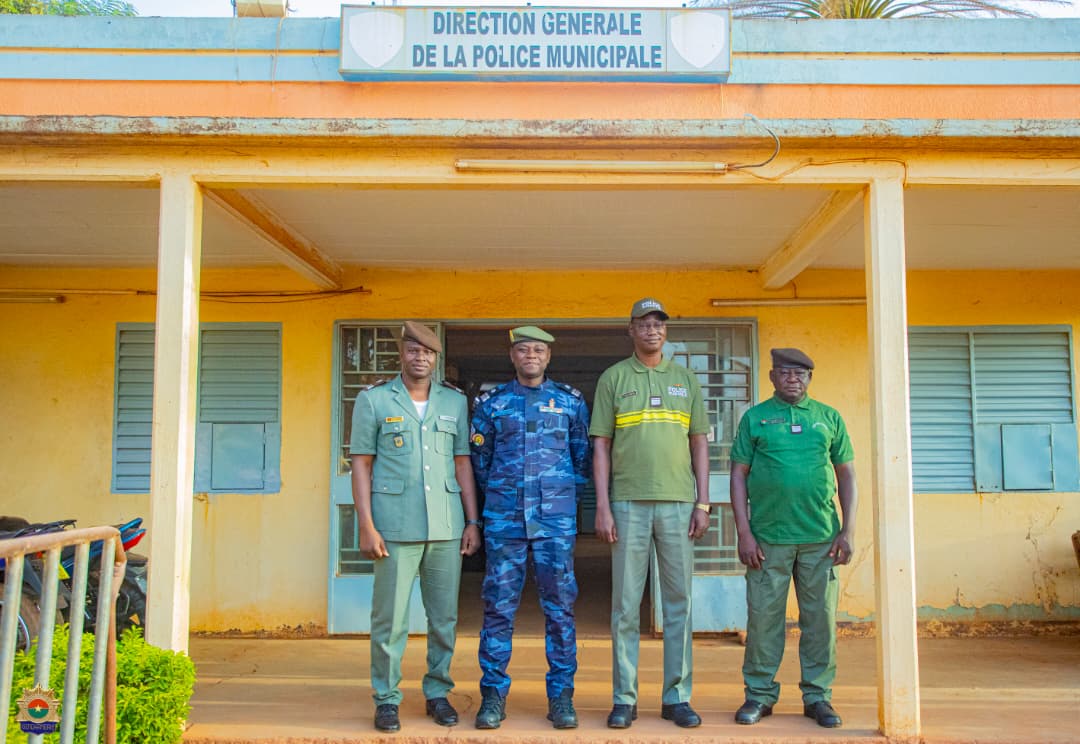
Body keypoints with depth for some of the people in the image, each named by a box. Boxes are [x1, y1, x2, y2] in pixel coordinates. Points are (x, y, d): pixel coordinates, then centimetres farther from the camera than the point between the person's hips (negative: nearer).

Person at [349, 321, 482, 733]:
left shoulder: (455, 401, 11)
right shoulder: (373, 399, 4)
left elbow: (463, 463, 13)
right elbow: (361, 464, 1)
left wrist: (473, 521, 7)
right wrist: (366, 526, -6)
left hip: (446, 525, 3)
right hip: (395, 525, -3)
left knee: (444, 616, 8)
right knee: (390, 618, 1)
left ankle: (438, 693, 23)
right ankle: (386, 699, 15)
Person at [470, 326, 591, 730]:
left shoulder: (570, 401, 7)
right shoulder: (491, 403, 7)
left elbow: (583, 454, 13)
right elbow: (479, 458, 14)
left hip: (556, 518, 0)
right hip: (504, 517, 0)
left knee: (559, 605, 3)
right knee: (499, 605, 2)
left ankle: (561, 695, 13)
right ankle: (493, 693, 12)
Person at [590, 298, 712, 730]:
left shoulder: (685, 379, 13)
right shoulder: (613, 378, 7)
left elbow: (699, 443, 12)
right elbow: (601, 446, 3)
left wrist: (703, 503, 4)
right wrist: (603, 507, -4)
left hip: (678, 502, 2)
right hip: (629, 503, -2)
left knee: (679, 601, 5)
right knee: (625, 604, 3)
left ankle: (677, 697, 14)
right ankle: (624, 699, 12)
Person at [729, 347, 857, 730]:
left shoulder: (829, 418, 11)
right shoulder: (755, 418, 6)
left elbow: (846, 476, 11)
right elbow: (738, 476, 3)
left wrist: (848, 530, 3)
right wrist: (744, 533, -4)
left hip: (821, 539, 2)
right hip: (769, 539, -1)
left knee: (820, 619, 6)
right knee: (763, 616, 3)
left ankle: (818, 696, 19)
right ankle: (760, 694, 16)